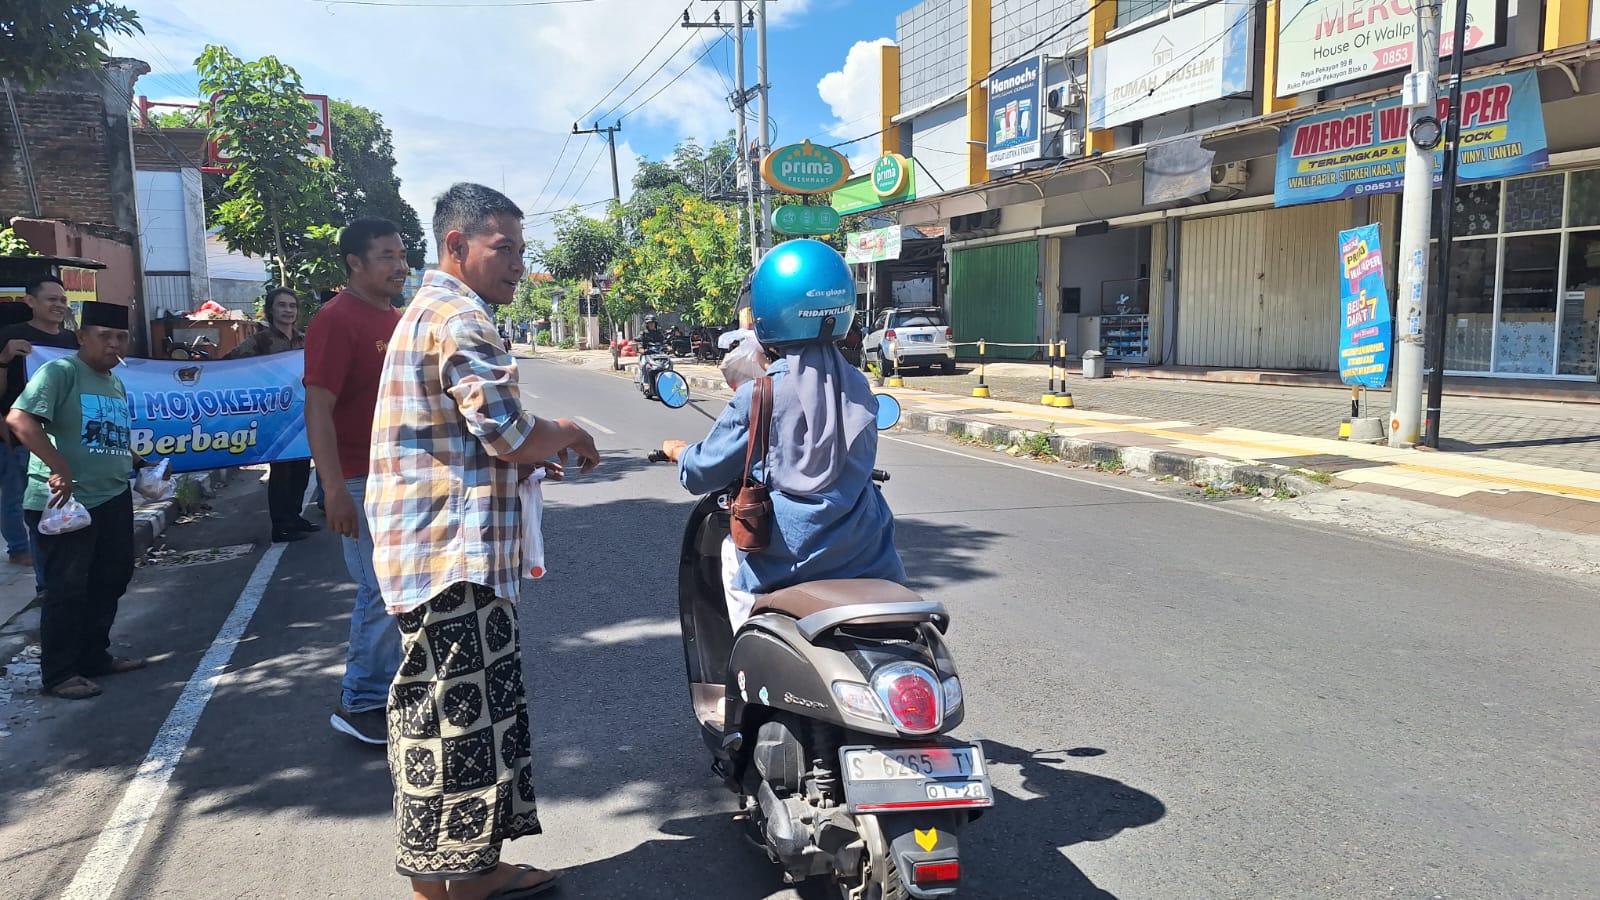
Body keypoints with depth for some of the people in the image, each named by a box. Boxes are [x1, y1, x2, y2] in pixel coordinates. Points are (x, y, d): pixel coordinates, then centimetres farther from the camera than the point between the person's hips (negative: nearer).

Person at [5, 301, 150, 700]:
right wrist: (61, 469, -28)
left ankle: (95, 655, 32)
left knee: (110, 581, 17)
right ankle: (58, 674, 11)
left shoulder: (116, 384, 15)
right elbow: (19, 419, -25)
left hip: (113, 500, 9)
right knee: (68, 590, -1)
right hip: (64, 505, -8)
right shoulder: (60, 372, -12)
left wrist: (139, 462, 15)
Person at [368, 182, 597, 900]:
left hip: (445, 553, 11)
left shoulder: (429, 311, 20)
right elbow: (514, 437, -19)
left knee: (473, 715, 17)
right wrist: (565, 433, 1)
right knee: (454, 724, -2)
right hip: (455, 561, -11)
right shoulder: (459, 318, -15)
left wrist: (531, 453, 15)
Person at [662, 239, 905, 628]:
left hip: (784, 565, -3)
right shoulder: (858, 386, 1)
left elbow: (703, 474, -3)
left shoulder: (758, 396, -13)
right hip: (867, 561, 3)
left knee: (732, 551, 25)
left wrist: (678, 451, 20)